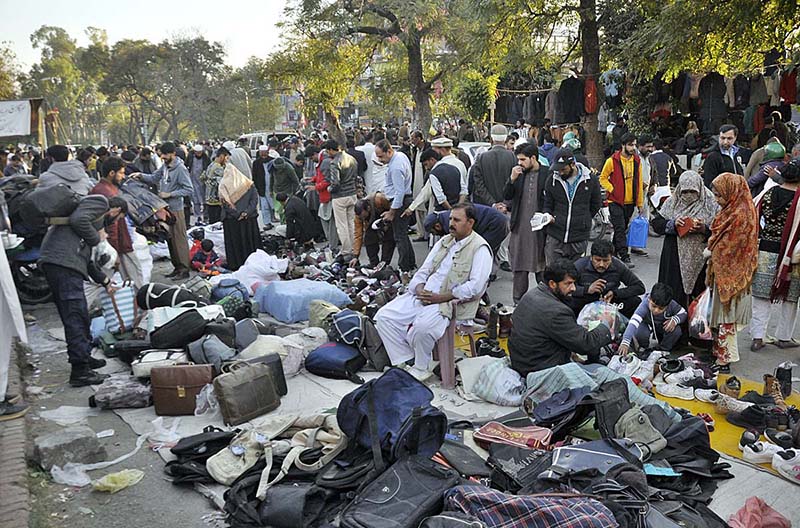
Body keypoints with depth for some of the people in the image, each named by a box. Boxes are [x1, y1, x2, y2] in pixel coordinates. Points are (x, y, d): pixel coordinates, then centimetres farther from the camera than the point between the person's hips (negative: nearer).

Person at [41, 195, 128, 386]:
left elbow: (85, 255, 37)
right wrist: (96, 237, -1)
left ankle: (84, 357, 30)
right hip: (63, 262, -10)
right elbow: (78, 220, -17)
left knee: (80, 316, 18)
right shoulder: (100, 202, 4)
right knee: (75, 316, -9)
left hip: (52, 262, 10)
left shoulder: (97, 216, 33)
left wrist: (104, 281, 40)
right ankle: (80, 371, -9)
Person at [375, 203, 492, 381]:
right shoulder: (444, 241, 20)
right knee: (384, 316, -8)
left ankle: (421, 369, -9)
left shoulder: (480, 249, -4)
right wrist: (420, 289, -4)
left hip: (451, 302, -8)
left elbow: (475, 286, -16)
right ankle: (406, 361, -1)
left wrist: (441, 297, -17)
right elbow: (423, 271, 19)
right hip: (423, 296, 8)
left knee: (422, 326, -35)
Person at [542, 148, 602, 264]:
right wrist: (547, 215, -11)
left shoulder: (590, 180, -1)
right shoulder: (552, 180, 2)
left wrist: (583, 220, 8)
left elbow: (596, 204, 13)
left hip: (579, 238, 0)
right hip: (555, 237, 1)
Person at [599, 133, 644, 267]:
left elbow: (639, 183, 10)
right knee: (620, 229, -10)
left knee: (623, 229, 14)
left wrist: (640, 203, 10)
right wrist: (612, 190, -14)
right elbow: (603, 178, -1)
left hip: (630, 202, 5)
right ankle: (624, 257, -11)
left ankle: (614, 251, 29)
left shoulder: (637, 161, 6)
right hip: (616, 201, -5)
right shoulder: (612, 160, -8)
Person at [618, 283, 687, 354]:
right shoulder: (645, 305, -39)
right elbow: (634, 322, -50)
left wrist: (675, 320, -34)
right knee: (639, 333, -34)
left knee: (676, 331, -27)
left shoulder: (672, 305, -29)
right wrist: (625, 343, -63)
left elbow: (683, 313, -10)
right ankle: (644, 348, 2)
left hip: (664, 326, 2)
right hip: (647, 324, -2)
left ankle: (663, 350, 1)